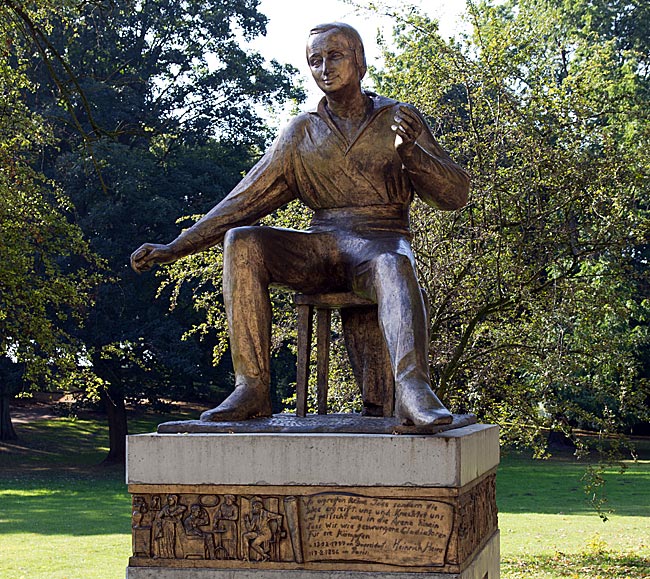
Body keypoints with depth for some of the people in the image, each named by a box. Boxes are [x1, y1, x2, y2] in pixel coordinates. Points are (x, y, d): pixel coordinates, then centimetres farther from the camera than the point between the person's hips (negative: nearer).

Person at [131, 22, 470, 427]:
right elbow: (244, 201, 13)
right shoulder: (302, 134, 14)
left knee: (393, 267, -40)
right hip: (321, 248, 3)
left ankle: (412, 388, -63)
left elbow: (456, 195, 3)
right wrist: (176, 248, 6)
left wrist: (410, 150, -17)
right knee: (241, 243, -26)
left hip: (381, 243, -3)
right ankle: (252, 388, -30)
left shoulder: (400, 119, 8)